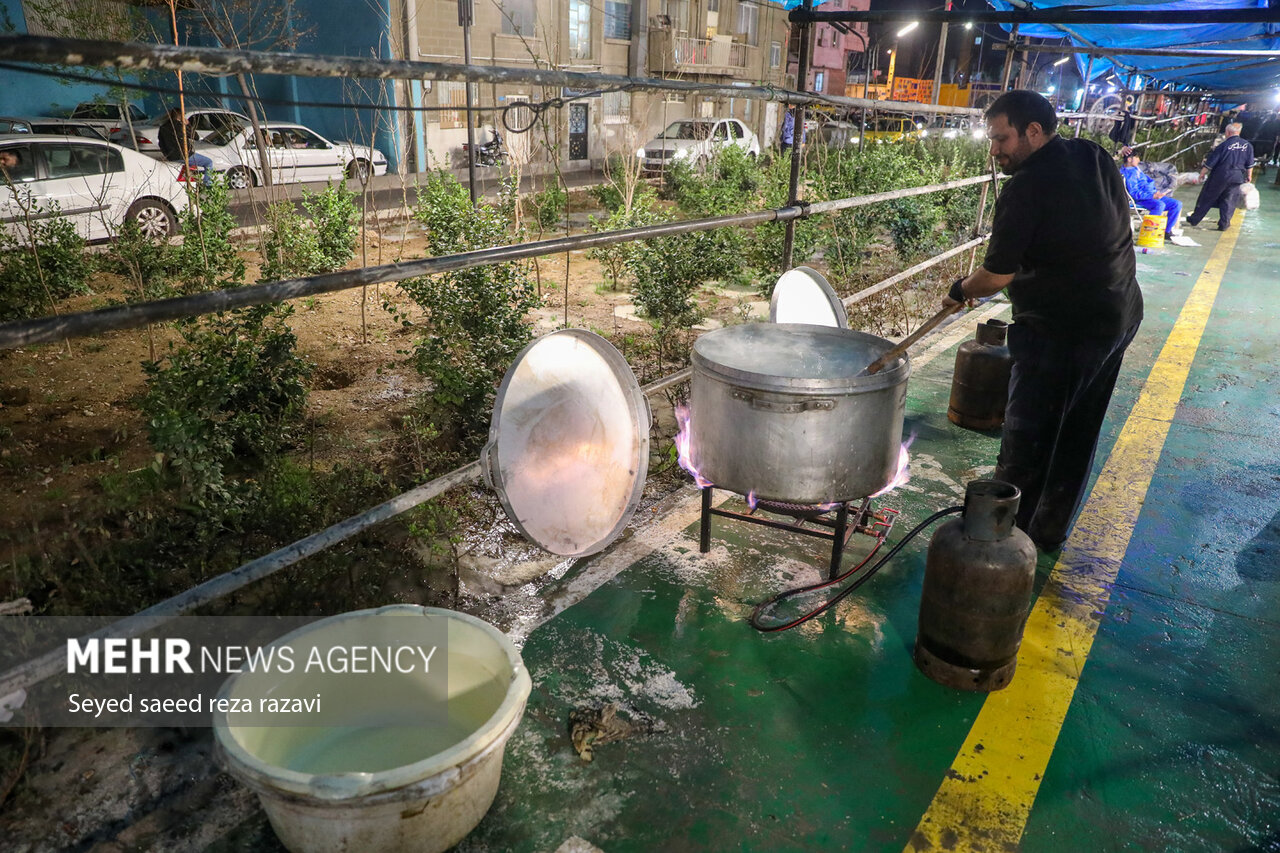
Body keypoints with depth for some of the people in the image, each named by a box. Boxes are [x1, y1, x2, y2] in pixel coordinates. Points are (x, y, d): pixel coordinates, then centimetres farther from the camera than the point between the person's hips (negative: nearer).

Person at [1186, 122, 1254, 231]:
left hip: (1220, 175, -3)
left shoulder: (1224, 145, -8)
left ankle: (1194, 220, 14)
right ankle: (1224, 224, 9)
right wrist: (1249, 176, 20)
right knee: (1229, 201, 11)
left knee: (1207, 198, 7)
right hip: (1237, 177, 3)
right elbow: (1250, 164, 7)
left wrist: (1202, 173, 4)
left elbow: (1210, 162, -7)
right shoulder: (1247, 145, 3)